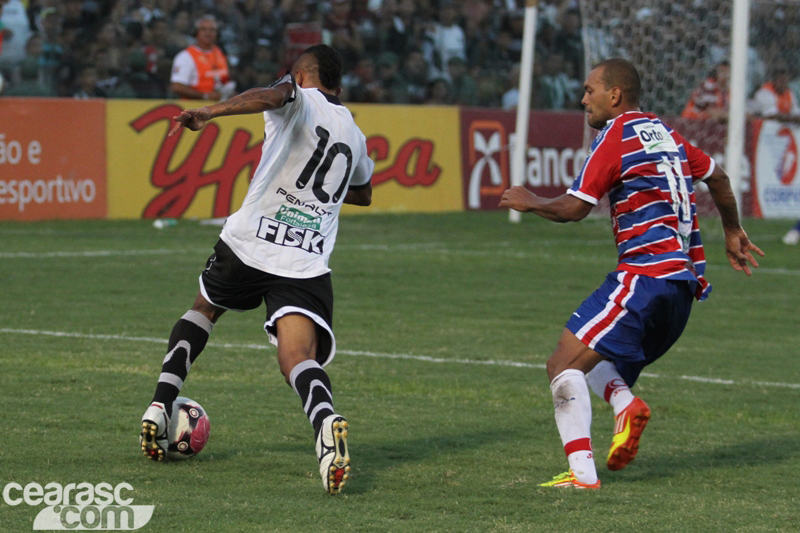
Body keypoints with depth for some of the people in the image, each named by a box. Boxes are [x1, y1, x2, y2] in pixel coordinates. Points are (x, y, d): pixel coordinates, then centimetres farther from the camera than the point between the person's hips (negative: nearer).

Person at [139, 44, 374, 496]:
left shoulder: (300, 98, 7)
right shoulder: (355, 134, 24)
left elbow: (272, 95, -20)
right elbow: (364, 193, 43)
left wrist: (209, 113, -30)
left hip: (249, 240, -2)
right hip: (307, 263, 2)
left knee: (205, 308, 27)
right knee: (300, 358, -12)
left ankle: (161, 406, 17)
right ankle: (327, 420, -46)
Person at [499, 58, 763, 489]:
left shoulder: (615, 137, -5)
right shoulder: (666, 134, 19)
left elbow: (573, 208, -8)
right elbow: (717, 178, 31)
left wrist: (531, 203, 10)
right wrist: (732, 233, 45)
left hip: (645, 274, -9)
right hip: (686, 280, 9)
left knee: (564, 365, -12)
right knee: (592, 358, 23)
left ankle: (582, 472, -23)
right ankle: (624, 402, -7)